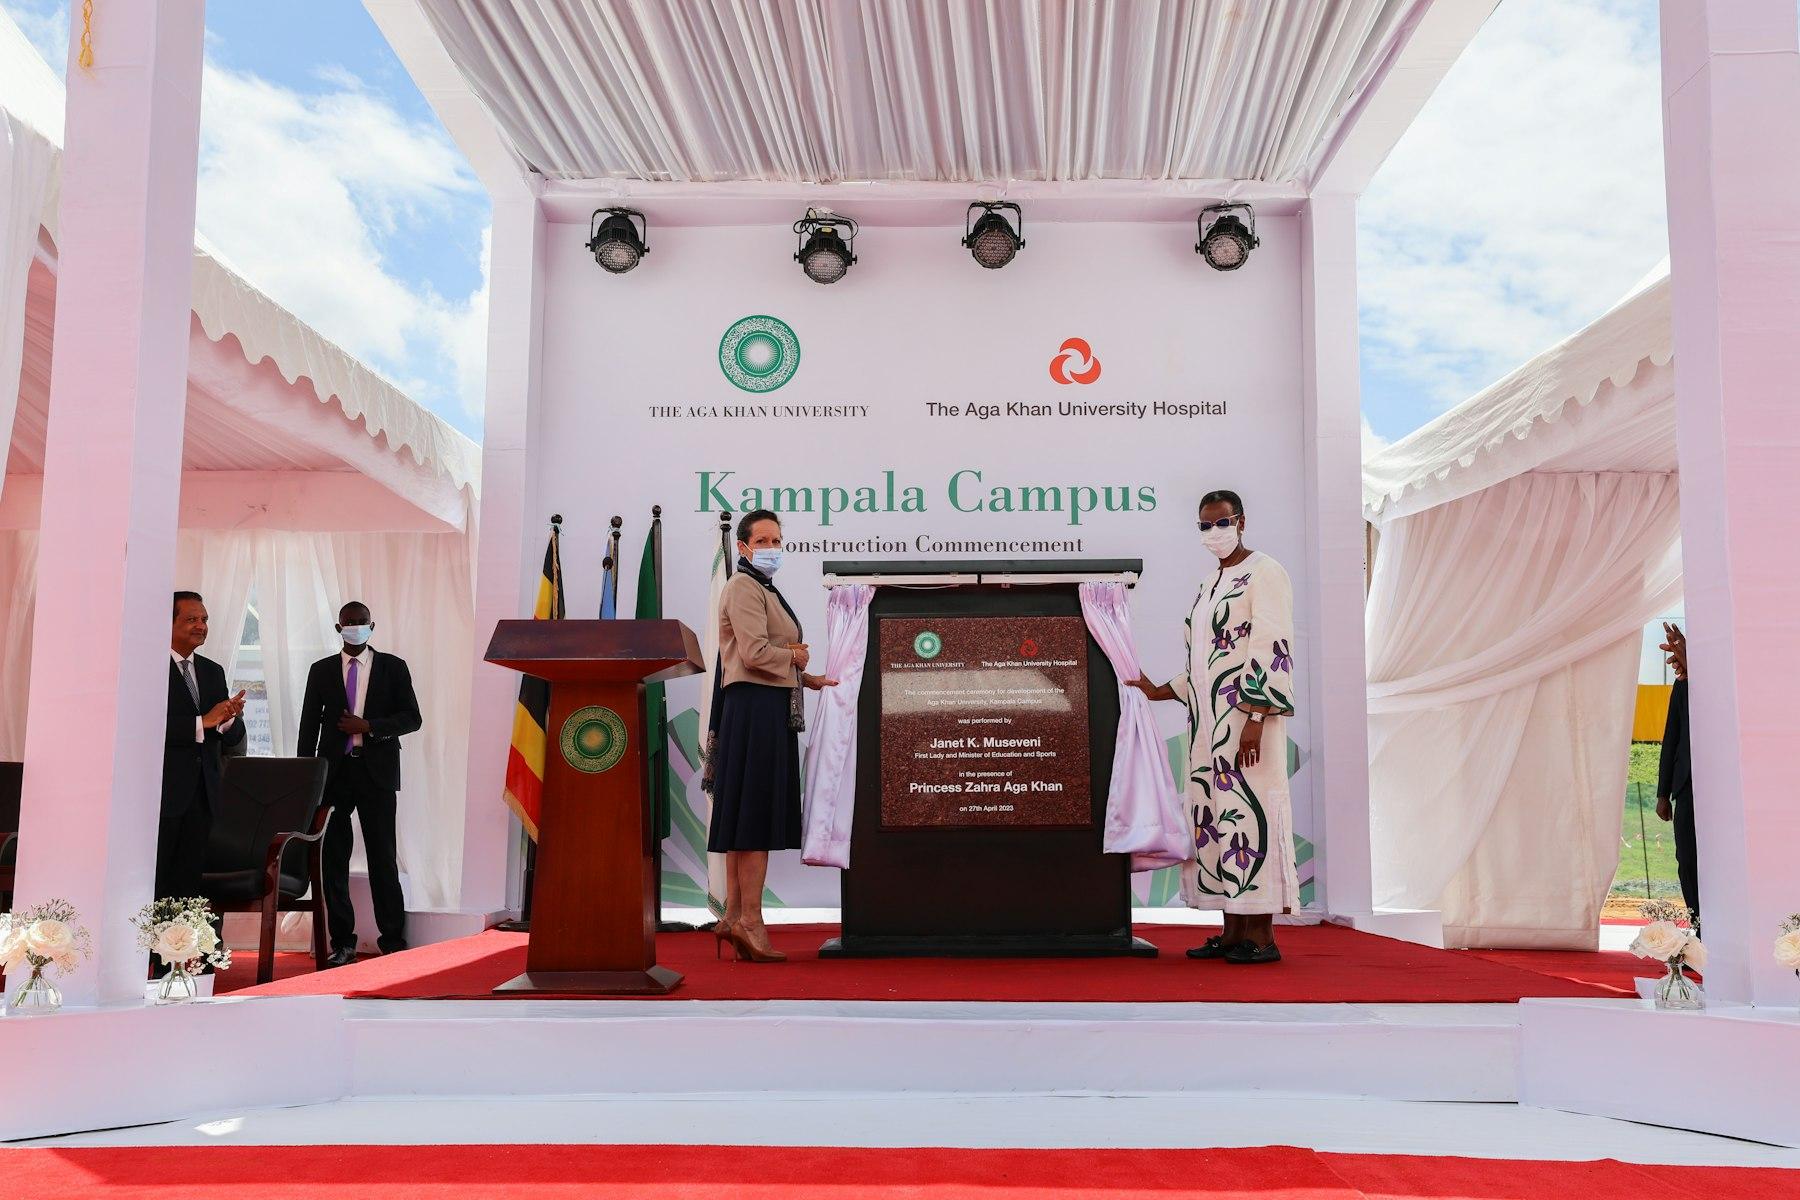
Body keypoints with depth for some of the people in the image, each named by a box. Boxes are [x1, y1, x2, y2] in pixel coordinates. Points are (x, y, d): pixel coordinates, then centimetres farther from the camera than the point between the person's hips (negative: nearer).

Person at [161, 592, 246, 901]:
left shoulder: (213, 672, 15)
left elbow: (233, 737, 11)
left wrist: (228, 720, -11)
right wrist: (202, 722, -21)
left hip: (202, 793, 6)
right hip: (162, 793, -6)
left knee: (188, 886, 8)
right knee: (152, 888, -3)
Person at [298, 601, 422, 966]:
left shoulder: (393, 667, 5)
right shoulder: (321, 670, 10)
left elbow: (412, 718, 1)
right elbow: (309, 726, 10)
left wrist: (368, 726, -12)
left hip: (377, 772, -2)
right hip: (334, 772, 2)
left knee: (383, 856, -1)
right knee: (334, 857, 3)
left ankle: (392, 939, 6)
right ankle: (342, 942, 10)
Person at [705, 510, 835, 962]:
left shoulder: (765, 589, 24)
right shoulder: (745, 587, -9)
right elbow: (755, 653, -20)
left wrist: (811, 680, 15)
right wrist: (795, 657, -4)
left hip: (768, 708, 11)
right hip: (756, 707, -11)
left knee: (748, 818, 10)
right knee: (756, 813, -9)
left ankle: (734, 916, 15)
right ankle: (750, 922, -7)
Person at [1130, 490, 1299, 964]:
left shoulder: (1263, 573, -5)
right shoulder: (1210, 586, 20)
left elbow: (1272, 649, -14)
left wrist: (1255, 718, -21)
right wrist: (1160, 692, 20)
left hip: (1247, 721, -8)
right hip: (1209, 724, 8)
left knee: (1249, 811, -10)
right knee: (1217, 815, 6)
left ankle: (1261, 936, -6)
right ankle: (1233, 932, 11)